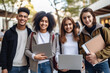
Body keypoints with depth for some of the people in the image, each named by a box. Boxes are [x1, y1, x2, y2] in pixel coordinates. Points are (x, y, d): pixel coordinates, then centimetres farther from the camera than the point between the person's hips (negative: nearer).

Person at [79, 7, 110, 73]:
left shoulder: (103, 30, -10)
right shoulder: (82, 34, 1)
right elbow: (81, 48, 6)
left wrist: (97, 55, -21)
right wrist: (86, 56, -14)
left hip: (102, 63, -3)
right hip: (88, 64, 3)